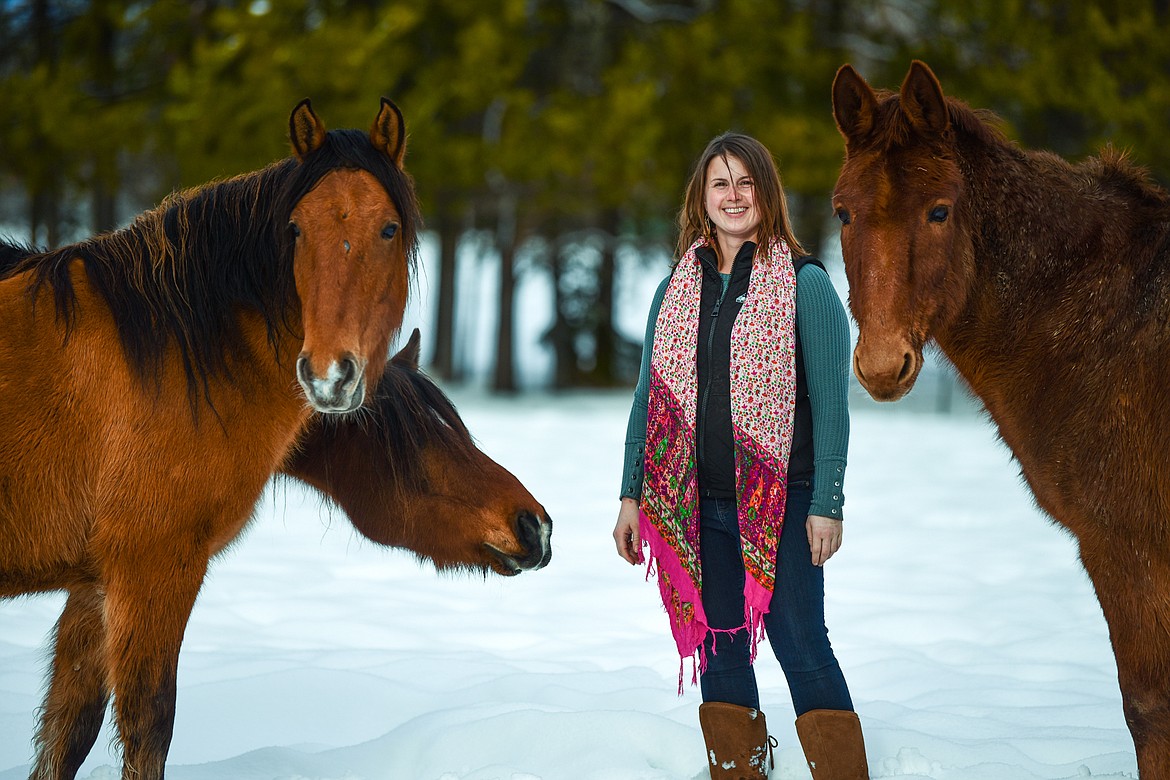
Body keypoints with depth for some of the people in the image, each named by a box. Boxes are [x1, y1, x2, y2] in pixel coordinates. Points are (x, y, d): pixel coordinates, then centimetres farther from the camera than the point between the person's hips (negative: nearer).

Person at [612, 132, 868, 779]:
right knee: (719, 650, 8)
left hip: (783, 501, -4)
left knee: (801, 647, -6)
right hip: (696, 503, 4)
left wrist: (827, 504, -11)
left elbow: (829, 402, -5)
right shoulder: (677, 288, 11)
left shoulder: (805, 284, -3)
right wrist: (632, 495, 8)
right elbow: (648, 398, 13)